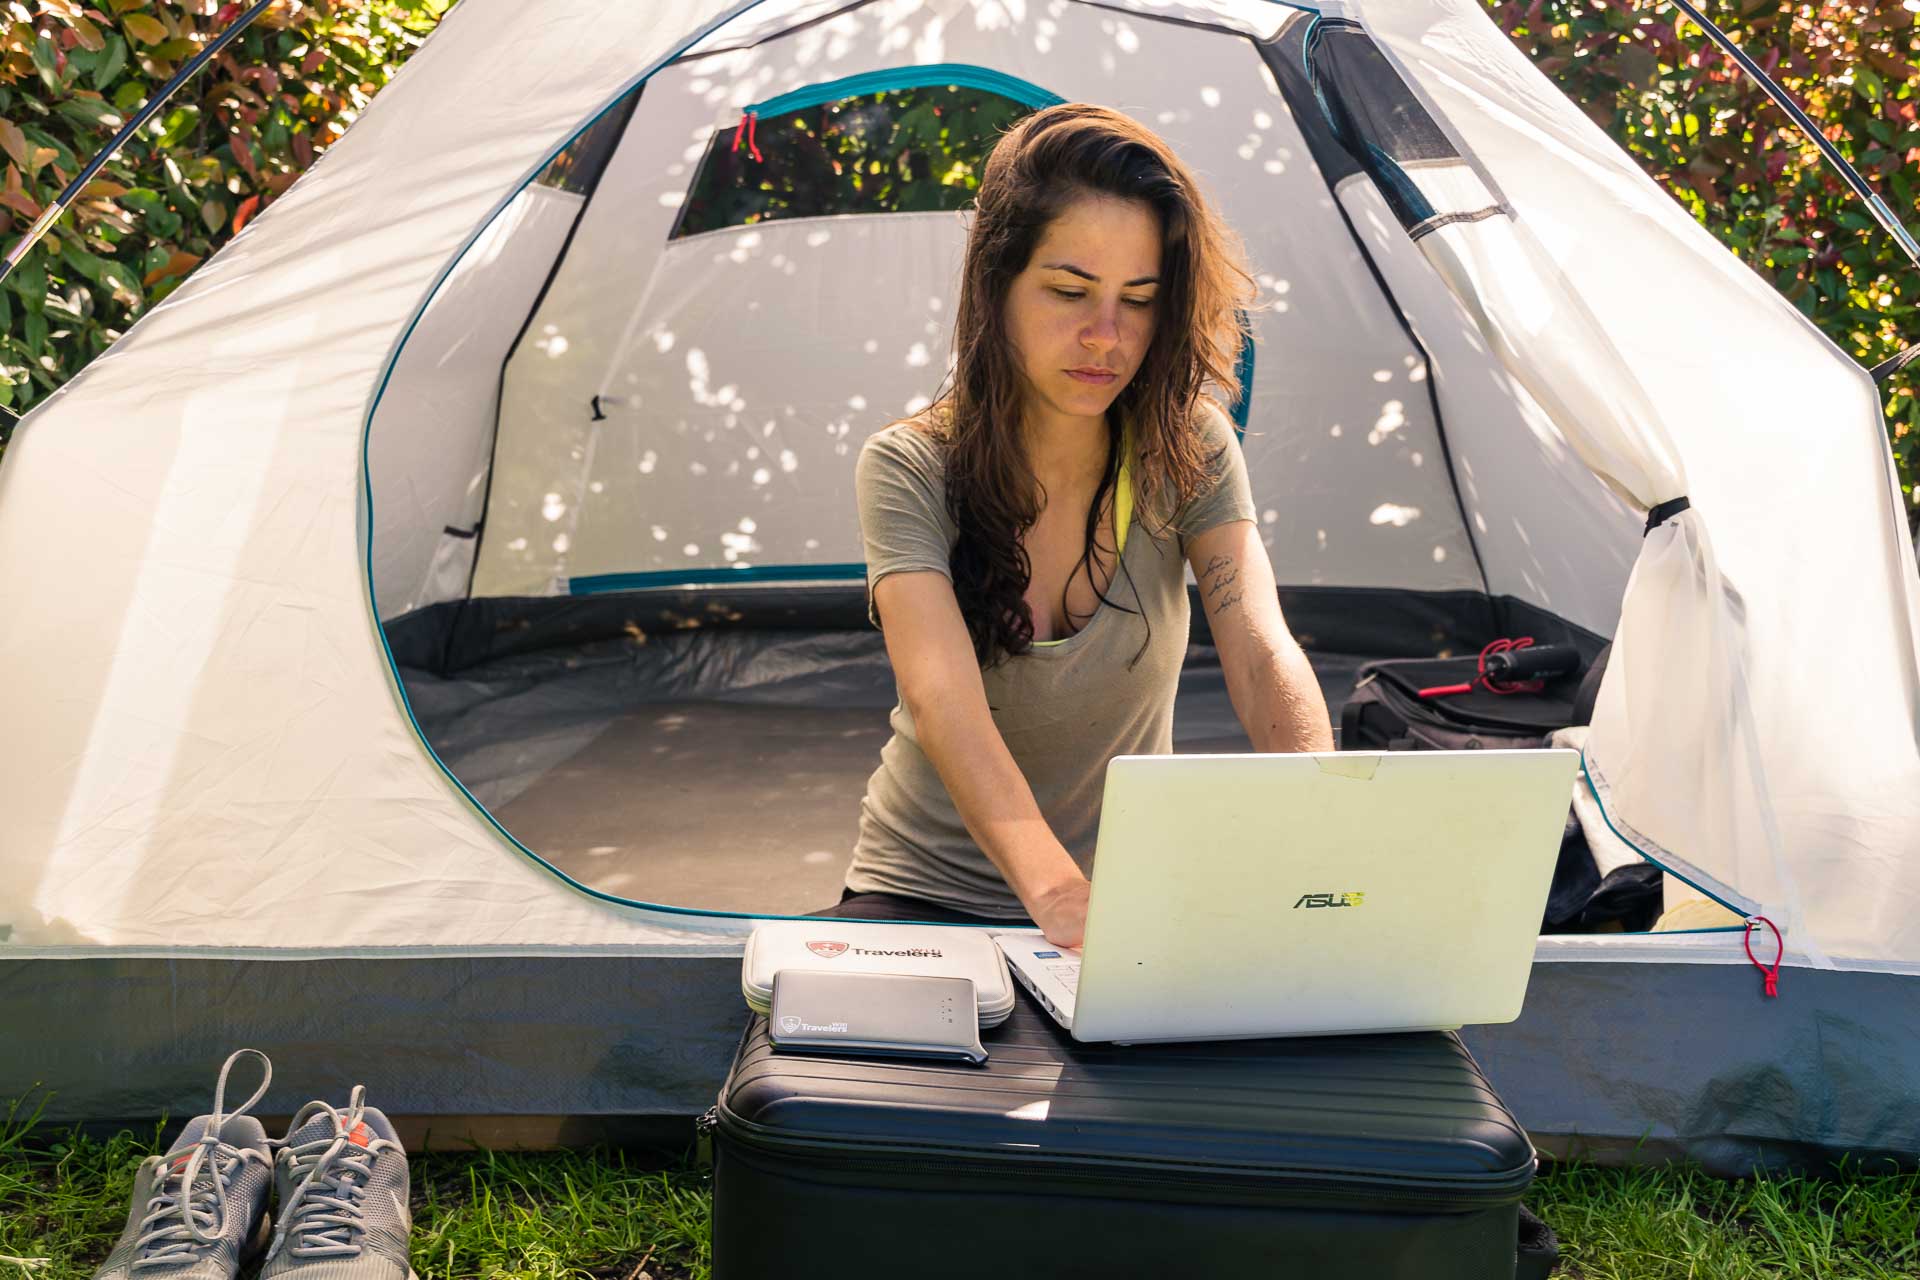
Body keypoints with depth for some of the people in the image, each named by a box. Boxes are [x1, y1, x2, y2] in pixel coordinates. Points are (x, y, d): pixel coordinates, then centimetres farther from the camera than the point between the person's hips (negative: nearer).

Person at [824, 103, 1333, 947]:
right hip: (921, 895, -2)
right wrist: (1057, 895, -47)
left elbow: (1263, 656, -20)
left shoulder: (1188, 455, -6)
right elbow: (943, 698, -29)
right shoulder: (908, 470, -14)